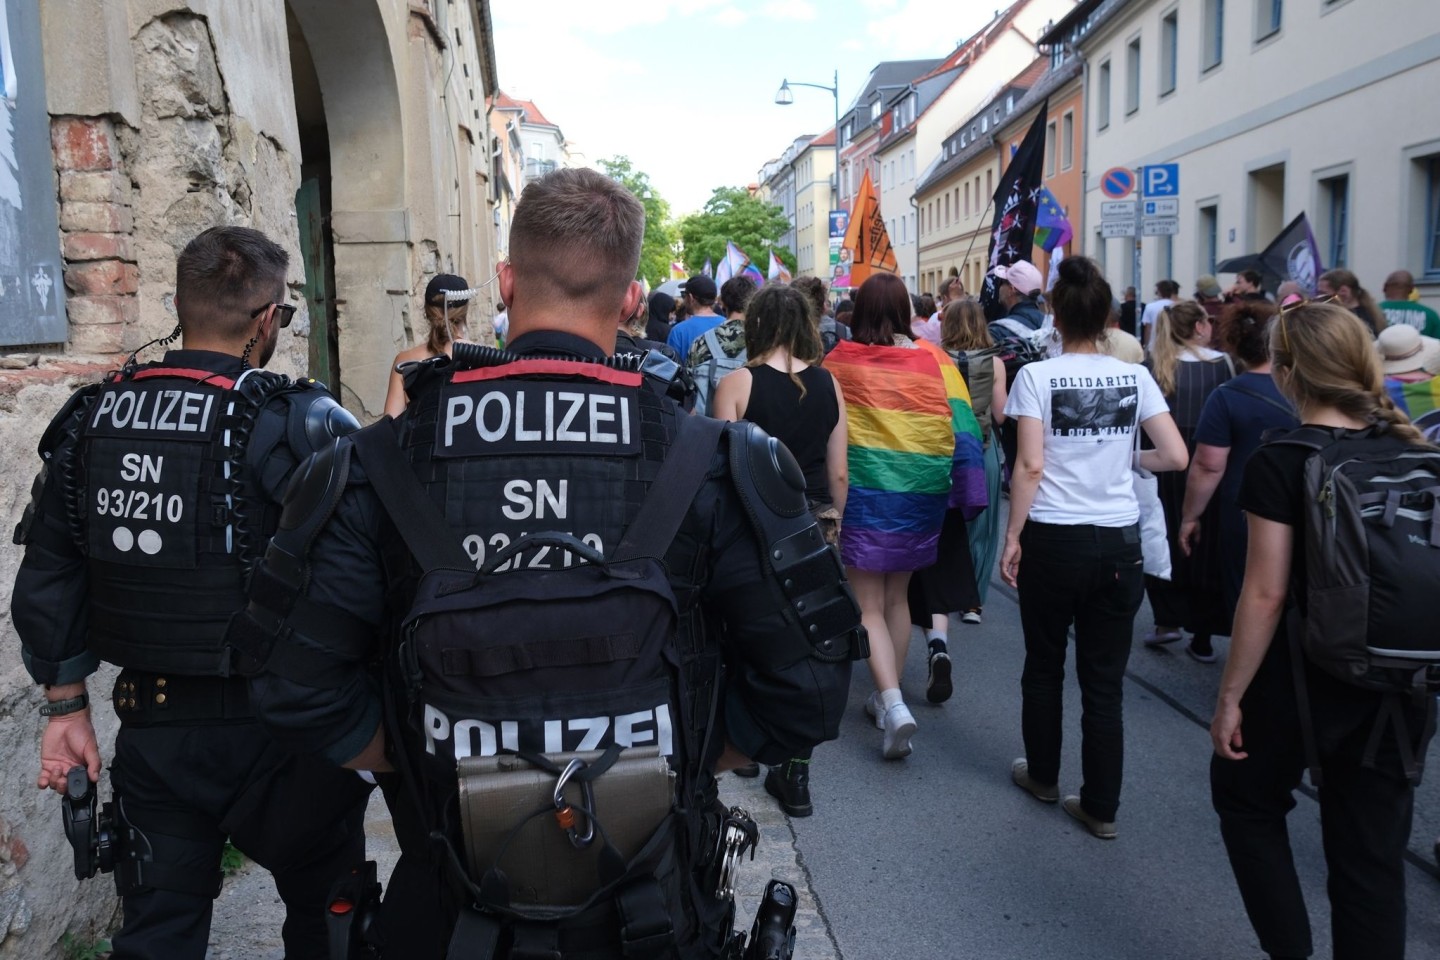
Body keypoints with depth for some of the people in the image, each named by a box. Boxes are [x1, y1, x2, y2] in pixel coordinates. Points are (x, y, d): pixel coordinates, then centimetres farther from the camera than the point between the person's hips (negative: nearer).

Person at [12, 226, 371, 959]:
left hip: (151, 726, 5)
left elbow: (46, 581, 6)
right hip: (272, 732, -4)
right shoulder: (297, 424, -19)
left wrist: (65, 707, 13)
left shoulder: (92, 419, 0)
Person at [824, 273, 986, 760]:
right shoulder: (933, 359, -3)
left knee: (869, 605, 4)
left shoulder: (840, 360, -6)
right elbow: (962, 425, -4)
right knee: (897, 596, 20)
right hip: (921, 495, 3)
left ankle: (893, 704, -12)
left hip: (864, 494, -3)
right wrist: (970, 493, 2)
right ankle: (888, 694, 30)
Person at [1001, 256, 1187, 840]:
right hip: (1119, 541, 2)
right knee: (1105, 679, 10)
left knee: (1044, 665, 17)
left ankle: (1043, 776, 35)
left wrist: (1011, 537, -7)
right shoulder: (1134, 377, 1)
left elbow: (1030, 466, -14)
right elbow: (1175, 456, -3)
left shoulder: (1037, 376, -7)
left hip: (1054, 537, -2)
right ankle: (1101, 807, 17)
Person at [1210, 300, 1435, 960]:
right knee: (1373, 851, 15)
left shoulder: (1282, 461, -16)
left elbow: (1267, 594, -18)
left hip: (1306, 678, -5)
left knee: (1246, 799, 21)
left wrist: (1230, 695, -10)